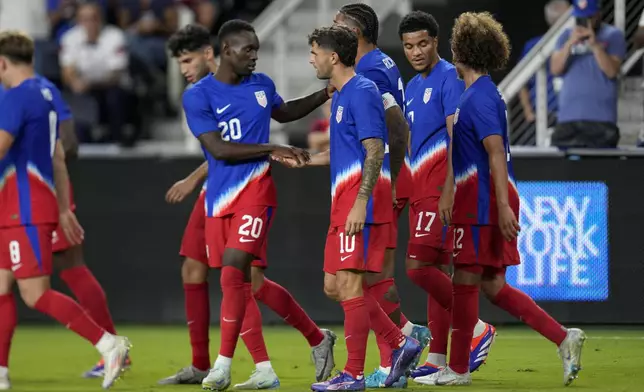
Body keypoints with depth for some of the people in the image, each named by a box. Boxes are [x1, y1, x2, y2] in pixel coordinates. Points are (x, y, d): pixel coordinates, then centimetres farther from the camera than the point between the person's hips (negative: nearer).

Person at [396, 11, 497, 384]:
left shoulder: (449, 78, -9)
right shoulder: (411, 88, 18)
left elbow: (456, 136, -18)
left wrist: (451, 186, -26)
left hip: (439, 189, -9)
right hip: (421, 190, 9)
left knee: (419, 266, -14)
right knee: (437, 271, 8)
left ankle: (478, 329, -5)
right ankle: (438, 359, 10)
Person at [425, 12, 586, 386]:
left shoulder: (479, 98, -14)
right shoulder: (482, 93, 17)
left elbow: (496, 152, -23)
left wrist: (503, 207, -28)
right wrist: (450, 197, 30)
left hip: (484, 204, -10)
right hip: (477, 203, 10)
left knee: (466, 282, -2)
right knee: (492, 286, 10)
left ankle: (458, 369, 5)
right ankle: (564, 338, 6)